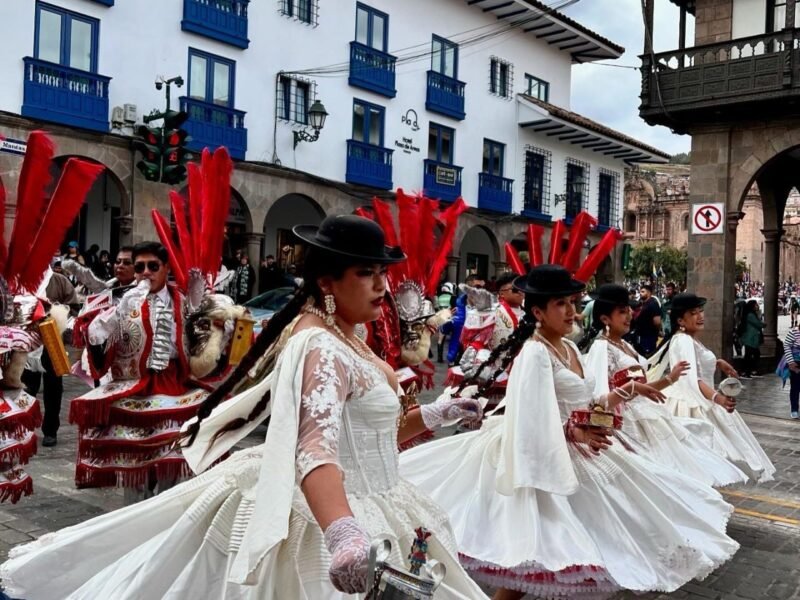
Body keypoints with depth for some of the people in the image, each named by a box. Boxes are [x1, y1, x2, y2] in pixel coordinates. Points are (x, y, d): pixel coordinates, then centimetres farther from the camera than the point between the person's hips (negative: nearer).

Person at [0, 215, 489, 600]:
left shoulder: (342, 339, 8)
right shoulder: (323, 347, -23)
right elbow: (316, 449, -40)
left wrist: (434, 414, 9)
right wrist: (344, 535, -54)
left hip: (364, 514, 10)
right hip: (335, 519, -10)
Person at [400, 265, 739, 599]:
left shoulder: (569, 348, 10)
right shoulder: (534, 352, -18)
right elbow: (530, 415, -23)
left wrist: (608, 401, 4)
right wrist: (573, 432, -23)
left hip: (578, 452, 10)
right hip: (547, 456, -10)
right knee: (535, 547, -5)